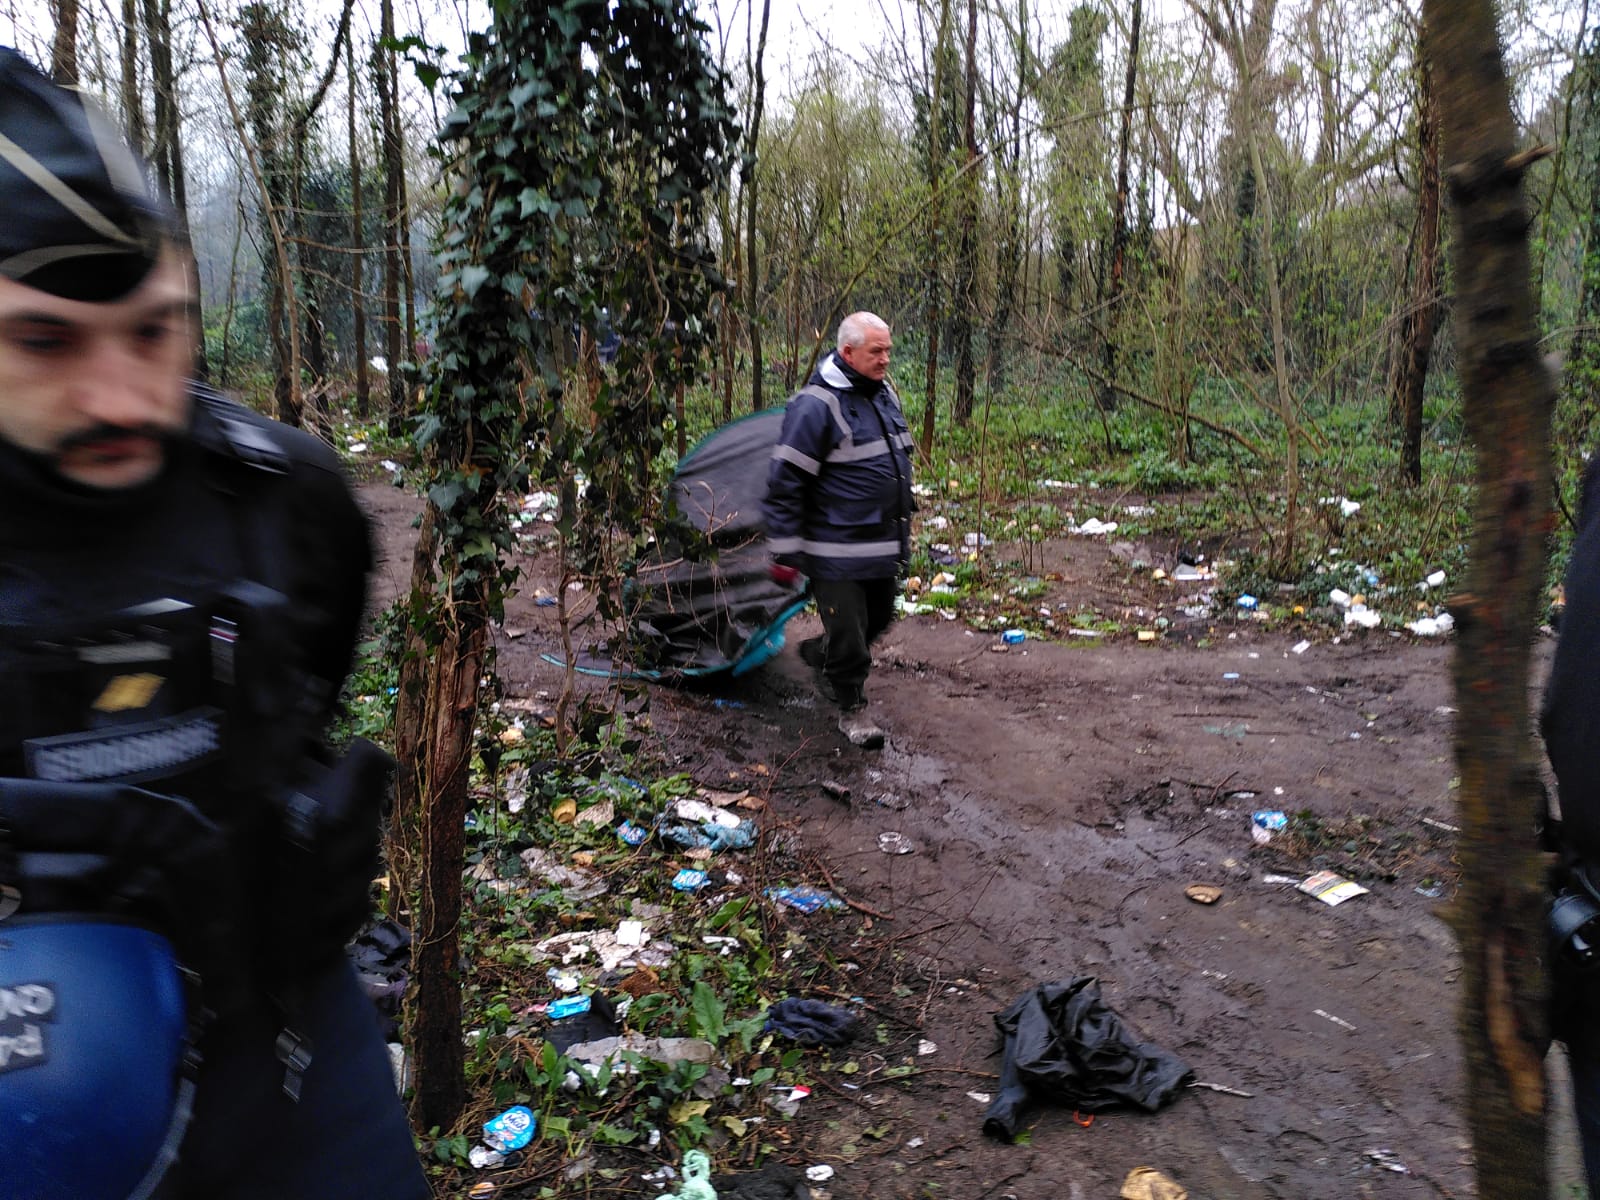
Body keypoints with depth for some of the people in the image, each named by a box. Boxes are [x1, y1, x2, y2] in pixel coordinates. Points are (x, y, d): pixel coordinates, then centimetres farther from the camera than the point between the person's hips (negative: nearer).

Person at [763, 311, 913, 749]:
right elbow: (785, 482, -17)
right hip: (838, 551, -9)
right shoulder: (817, 404, -19)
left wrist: (902, 528, 27)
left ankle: (819, 653, 45)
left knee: (878, 619, 21)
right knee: (848, 633, 0)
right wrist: (786, 552, -16)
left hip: (884, 544, 9)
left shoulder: (884, 392, 9)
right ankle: (851, 709, 19)